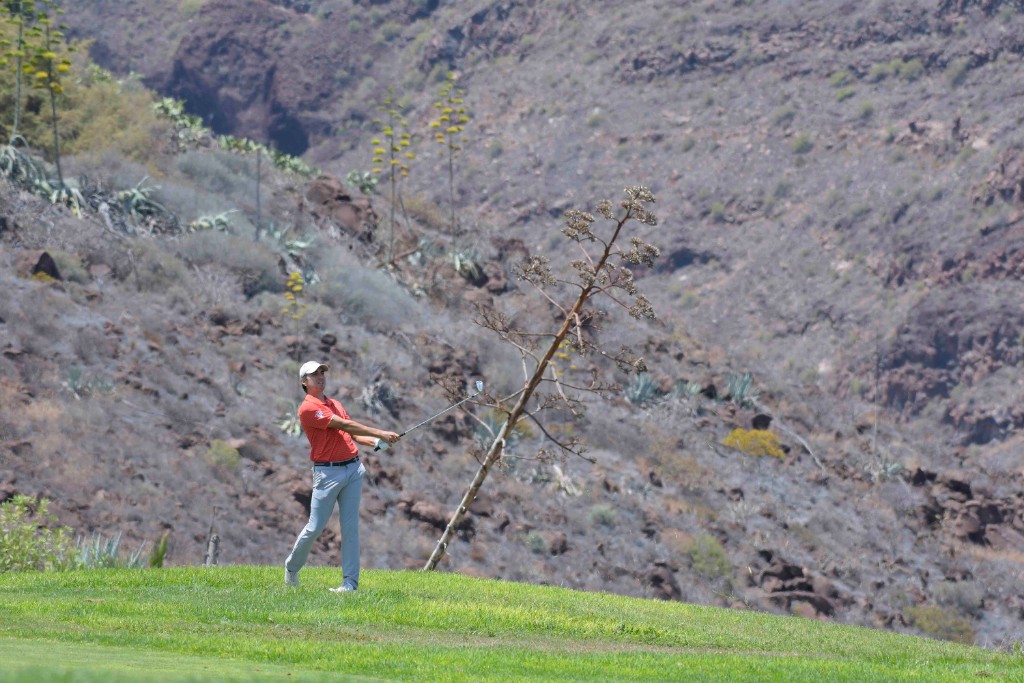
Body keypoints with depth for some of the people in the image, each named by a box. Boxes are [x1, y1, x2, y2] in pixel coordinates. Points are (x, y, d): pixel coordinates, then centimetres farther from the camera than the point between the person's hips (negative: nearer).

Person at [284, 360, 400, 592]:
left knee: (351, 527, 1)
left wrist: (376, 442, -2)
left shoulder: (335, 405, 19)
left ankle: (350, 581, 0)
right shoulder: (308, 408, -9)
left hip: (353, 468, 7)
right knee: (315, 527, -1)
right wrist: (380, 433, -15)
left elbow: (352, 435, 18)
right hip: (328, 473, -7)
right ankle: (292, 567, 23)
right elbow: (345, 425, -14)